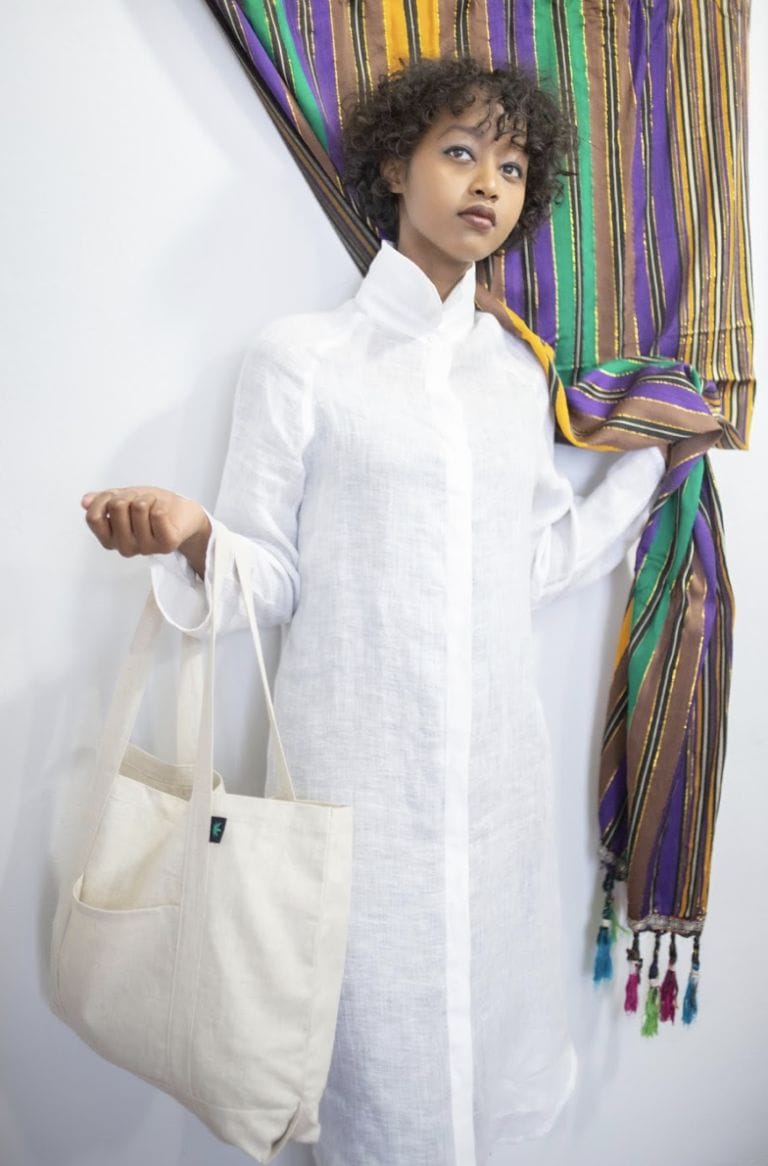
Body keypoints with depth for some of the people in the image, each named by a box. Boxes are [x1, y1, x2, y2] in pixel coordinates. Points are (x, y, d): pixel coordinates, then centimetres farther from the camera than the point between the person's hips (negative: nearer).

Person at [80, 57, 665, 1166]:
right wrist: (191, 535, -24)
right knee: (375, 1037, 8)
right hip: (358, 762, -4)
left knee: (487, 1011, 17)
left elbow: (537, 562, 12)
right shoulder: (301, 356, -3)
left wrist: (653, 454, 15)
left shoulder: (519, 369, 10)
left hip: (498, 761, 5)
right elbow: (271, 576, -4)